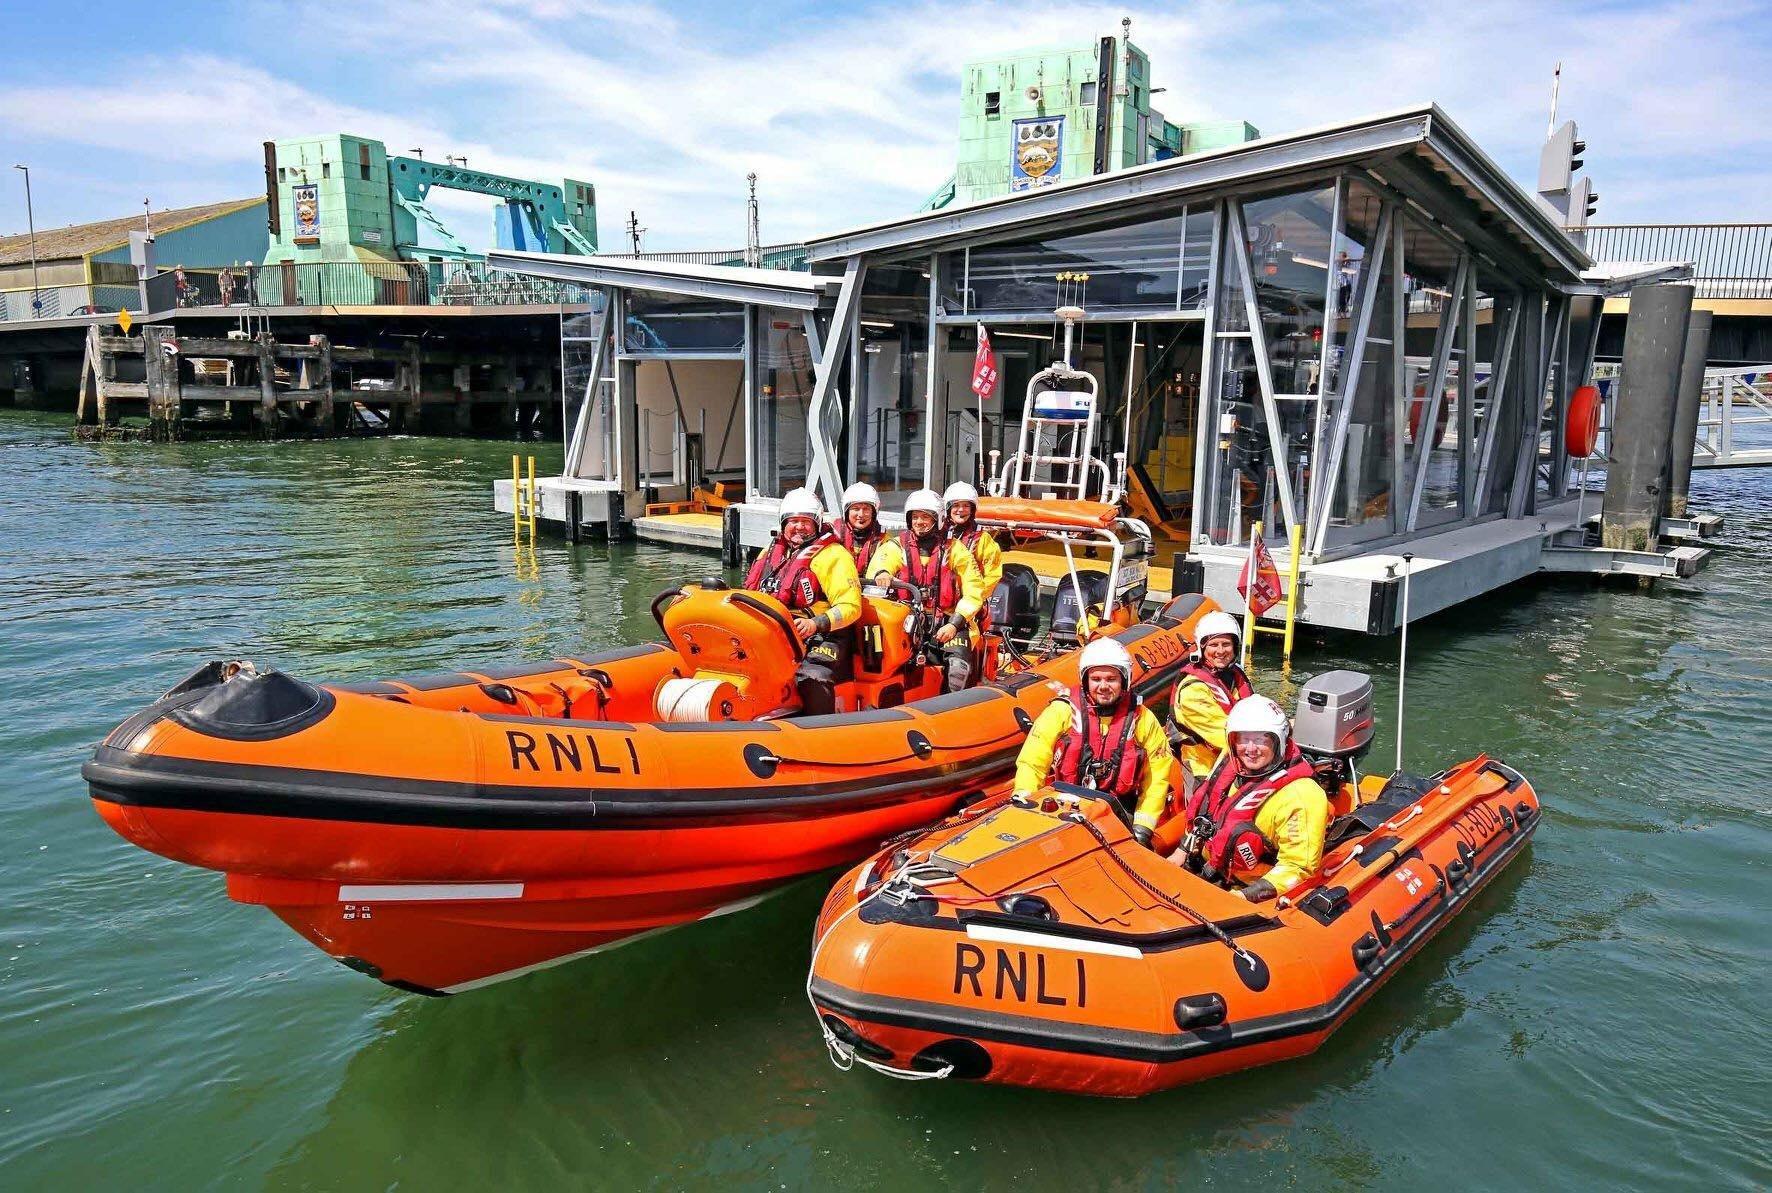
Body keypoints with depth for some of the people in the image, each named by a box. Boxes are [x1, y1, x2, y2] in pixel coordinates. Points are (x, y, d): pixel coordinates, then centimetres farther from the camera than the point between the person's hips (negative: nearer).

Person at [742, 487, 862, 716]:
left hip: (818, 637, -6)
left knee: (813, 681, -32)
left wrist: (816, 623, -22)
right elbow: (751, 593, 31)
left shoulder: (833, 555, 2)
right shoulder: (771, 552, 23)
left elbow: (850, 606, -6)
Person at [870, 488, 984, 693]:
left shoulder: (954, 550, 7)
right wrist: (881, 573, -38)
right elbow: (882, 559, -12)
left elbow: (974, 590, 2)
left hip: (946, 621, -1)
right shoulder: (897, 546, 10)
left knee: (958, 668, -23)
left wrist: (954, 624, -10)